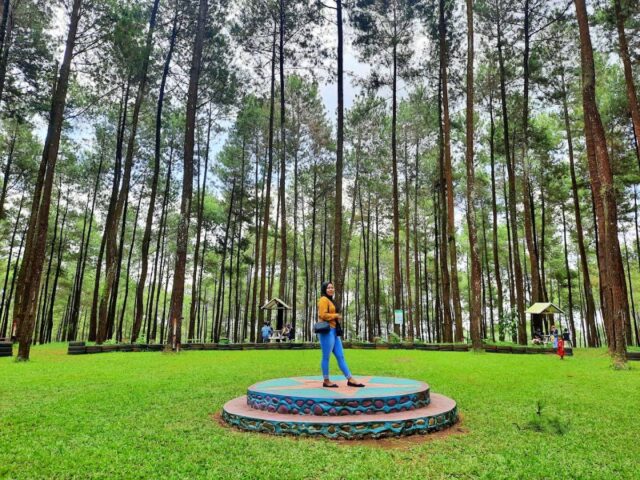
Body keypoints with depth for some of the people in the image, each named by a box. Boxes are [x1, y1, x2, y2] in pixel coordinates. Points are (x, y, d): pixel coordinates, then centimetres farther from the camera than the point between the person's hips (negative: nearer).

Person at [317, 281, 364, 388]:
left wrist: (337, 318, 12)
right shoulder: (323, 300, -8)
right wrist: (336, 316, -9)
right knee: (326, 357, 0)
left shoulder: (330, 300, 23)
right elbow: (323, 315, -19)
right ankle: (326, 381, 10)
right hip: (327, 331, -10)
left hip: (334, 331, 10)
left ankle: (350, 379, 11)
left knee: (340, 356, 9)